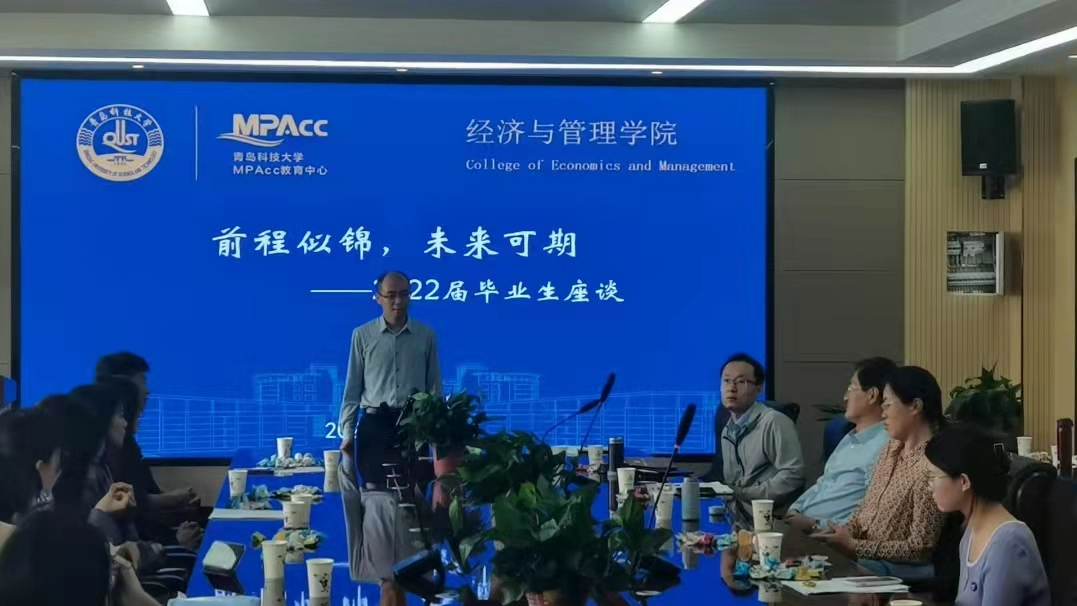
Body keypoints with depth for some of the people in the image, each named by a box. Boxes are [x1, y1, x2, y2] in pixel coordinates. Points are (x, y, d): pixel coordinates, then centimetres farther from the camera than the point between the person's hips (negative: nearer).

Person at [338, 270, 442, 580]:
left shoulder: (426, 336, 4)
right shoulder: (363, 335, 3)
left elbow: (434, 386, 7)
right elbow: (353, 386, 4)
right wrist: (347, 432, -3)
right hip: (375, 422, 0)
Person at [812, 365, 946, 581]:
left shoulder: (930, 466, -22)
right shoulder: (893, 447, 6)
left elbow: (920, 548, -20)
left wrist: (854, 545, -17)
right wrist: (843, 533, -6)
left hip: (903, 570, -8)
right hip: (863, 555, 8)